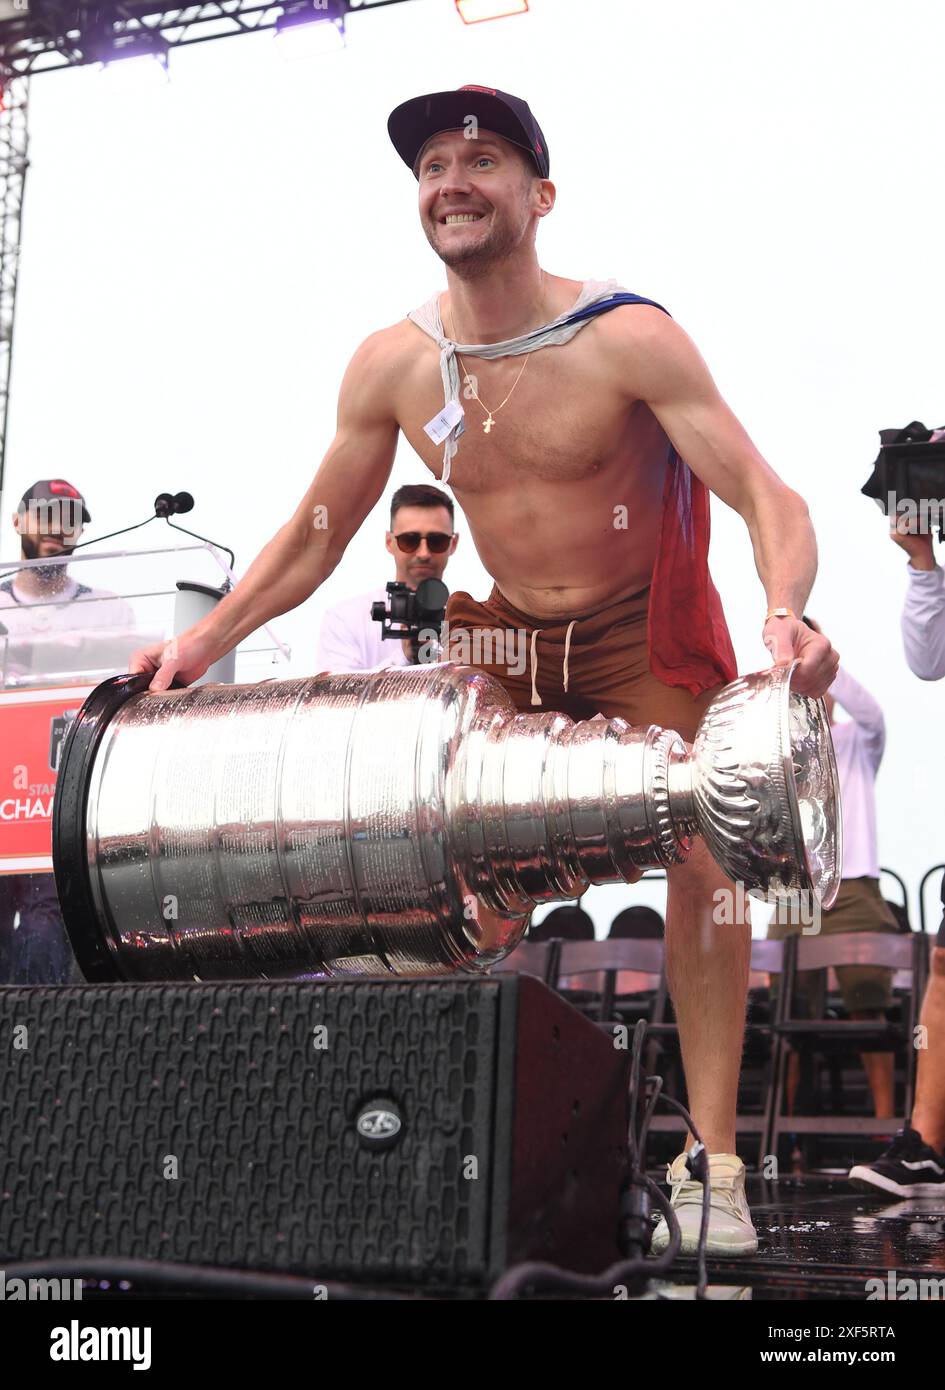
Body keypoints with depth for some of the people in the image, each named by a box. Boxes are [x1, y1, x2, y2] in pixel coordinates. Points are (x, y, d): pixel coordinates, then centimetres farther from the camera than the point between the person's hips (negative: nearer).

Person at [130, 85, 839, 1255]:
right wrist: (208, 640, -9)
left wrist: (785, 614, -47)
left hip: (647, 632, -4)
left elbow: (763, 495, -27)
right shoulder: (391, 367, -10)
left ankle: (712, 1161, -5)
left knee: (701, 861, -13)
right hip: (506, 632, 4)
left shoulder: (628, 339, -23)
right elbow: (316, 534, 1)